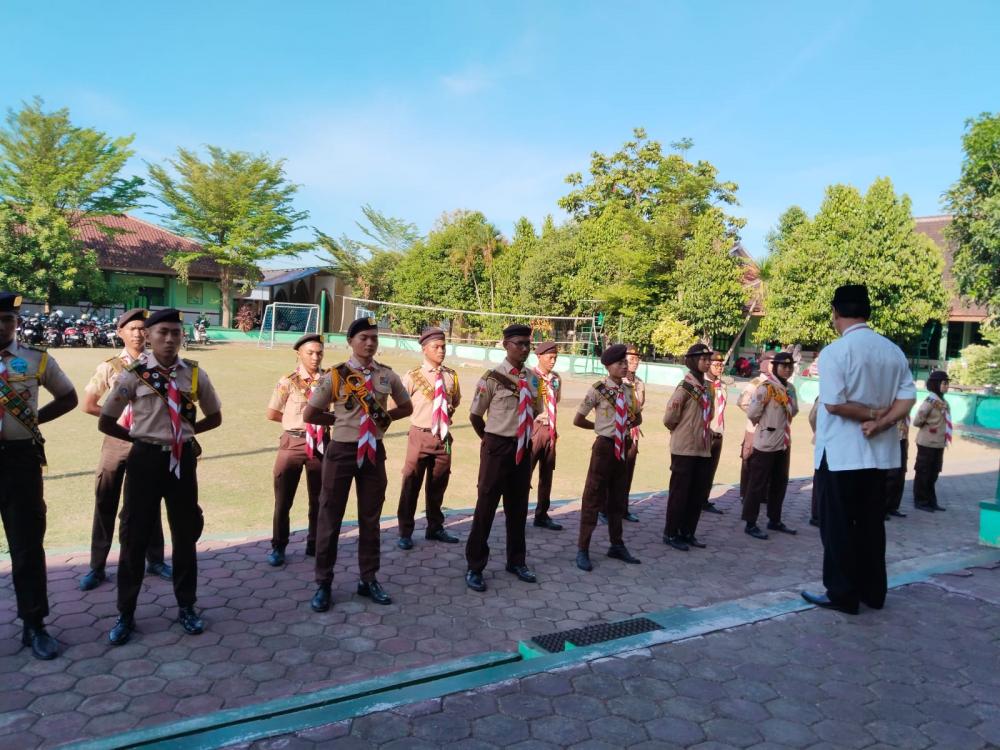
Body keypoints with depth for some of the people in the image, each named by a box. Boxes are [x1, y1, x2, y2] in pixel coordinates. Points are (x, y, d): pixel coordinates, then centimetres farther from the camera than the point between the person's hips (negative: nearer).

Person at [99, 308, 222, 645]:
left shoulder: (195, 374, -3)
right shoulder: (134, 375, -9)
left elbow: (214, 416, 11)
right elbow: (105, 422, 0)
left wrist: (183, 432, 4)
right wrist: (141, 438, 1)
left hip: (183, 458, 2)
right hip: (146, 459, -2)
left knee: (186, 534, 13)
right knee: (135, 536, 8)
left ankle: (186, 607, 30)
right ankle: (125, 614, 26)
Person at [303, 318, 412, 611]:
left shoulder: (387, 376, 1)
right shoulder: (336, 375, -9)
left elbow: (406, 407, 15)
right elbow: (309, 415, -3)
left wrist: (385, 416, 0)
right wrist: (341, 420, -3)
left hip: (374, 452, 3)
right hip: (342, 451, -3)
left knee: (370, 518, 14)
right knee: (330, 518, 6)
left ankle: (368, 580, 28)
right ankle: (323, 583, 22)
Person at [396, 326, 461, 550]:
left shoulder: (451, 376, 5)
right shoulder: (413, 377, -9)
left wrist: (450, 409, 6)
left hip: (444, 436, 4)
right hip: (420, 435, -4)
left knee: (438, 485, 16)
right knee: (411, 484, 2)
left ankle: (435, 528, 32)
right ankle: (405, 533, 14)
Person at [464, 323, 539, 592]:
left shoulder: (533, 379, 4)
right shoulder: (493, 377, -12)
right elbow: (475, 416, -2)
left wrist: (524, 439, 13)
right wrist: (491, 440, 7)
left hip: (523, 447, 5)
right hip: (498, 446, -5)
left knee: (518, 507, 17)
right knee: (486, 506, 3)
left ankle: (516, 561, 33)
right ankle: (475, 567, 16)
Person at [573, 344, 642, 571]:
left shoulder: (629, 390, 5)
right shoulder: (598, 389, -13)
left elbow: (637, 418, 20)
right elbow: (578, 420, -7)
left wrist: (624, 426, 3)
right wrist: (601, 426, 2)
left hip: (623, 447, 6)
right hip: (604, 446, -6)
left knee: (617, 498, 17)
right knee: (593, 497, 0)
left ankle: (617, 545, 30)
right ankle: (583, 550, 8)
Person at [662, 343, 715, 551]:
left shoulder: (705, 387, 11)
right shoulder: (686, 387, -14)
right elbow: (669, 417, -13)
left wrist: (707, 434, 12)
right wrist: (681, 432, 3)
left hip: (703, 448, 8)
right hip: (685, 448, -8)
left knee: (699, 492, 12)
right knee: (679, 492, 2)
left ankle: (687, 532, 25)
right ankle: (671, 534, 14)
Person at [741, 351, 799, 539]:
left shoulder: (790, 388, 10)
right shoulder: (765, 387, -15)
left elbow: (794, 412, 18)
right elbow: (751, 413, -16)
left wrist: (787, 402, 1)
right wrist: (764, 423, 2)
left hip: (784, 442, 8)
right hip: (766, 442, -8)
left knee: (780, 482, 16)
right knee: (758, 484, -2)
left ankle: (774, 520, 29)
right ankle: (750, 523, 6)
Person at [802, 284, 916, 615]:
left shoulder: (836, 351, -14)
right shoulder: (893, 351, 6)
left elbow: (833, 403, -20)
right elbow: (908, 398, 1)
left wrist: (872, 413, -8)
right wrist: (881, 422, -8)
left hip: (840, 452, -6)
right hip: (879, 451, 7)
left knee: (838, 525, 4)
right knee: (871, 523, 14)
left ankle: (842, 594, 10)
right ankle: (873, 591, 24)